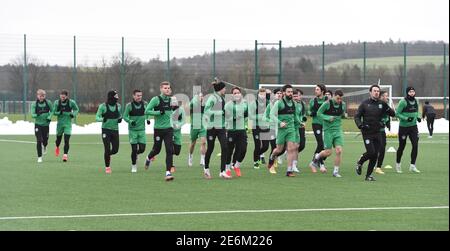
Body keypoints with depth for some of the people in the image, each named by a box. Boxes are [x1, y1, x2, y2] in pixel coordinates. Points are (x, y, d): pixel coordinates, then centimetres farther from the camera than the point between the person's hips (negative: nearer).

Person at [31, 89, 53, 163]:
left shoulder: (48, 103, -6)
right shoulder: (34, 104, -9)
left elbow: (52, 111, 8)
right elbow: (32, 115, -13)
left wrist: (49, 117, -9)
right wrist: (37, 114, -33)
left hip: (46, 124, 2)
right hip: (38, 124, -1)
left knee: (45, 140, 8)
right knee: (39, 141, -10)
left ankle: (44, 147, 47)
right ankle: (39, 157, 1)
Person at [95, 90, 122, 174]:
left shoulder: (118, 106, 5)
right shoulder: (103, 106, -8)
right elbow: (97, 117, -9)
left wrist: (120, 119, -2)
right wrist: (103, 119, -32)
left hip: (115, 130, 4)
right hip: (106, 130, -4)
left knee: (115, 150, 1)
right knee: (107, 149, -9)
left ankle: (107, 155, 35)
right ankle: (107, 167, 5)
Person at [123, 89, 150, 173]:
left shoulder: (144, 104, 0)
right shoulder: (129, 105, -8)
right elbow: (125, 117, -4)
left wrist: (147, 119, 3)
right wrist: (130, 121, -22)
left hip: (142, 130, 3)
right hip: (132, 130, -3)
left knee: (142, 149, -4)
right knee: (134, 149, -4)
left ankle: (136, 154, 31)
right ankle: (133, 166, 14)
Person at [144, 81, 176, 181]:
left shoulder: (170, 100, 7)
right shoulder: (156, 99, -9)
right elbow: (147, 111, -15)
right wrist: (159, 112, -21)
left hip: (168, 128, 3)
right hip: (158, 128, -3)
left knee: (170, 150, -9)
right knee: (157, 149, 12)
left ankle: (168, 172, -9)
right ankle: (148, 158, 46)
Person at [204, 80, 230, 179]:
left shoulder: (222, 98, 11)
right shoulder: (212, 98, -12)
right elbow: (206, 111, -21)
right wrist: (220, 112, -23)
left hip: (221, 127, 6)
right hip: (212, 126, -6)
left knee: (225, 148, -7)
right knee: (210, 149, 7)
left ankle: (222, 172, -7)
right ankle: (206, 169, 28)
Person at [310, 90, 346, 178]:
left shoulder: (343, 104, 2)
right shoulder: (327, 104, -12)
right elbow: (319, 113, -5)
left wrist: (343, 115, 3)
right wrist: (328, 118, -17)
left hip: (338, 130, 4)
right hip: (328, 130, -3)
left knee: (339, 151, -9)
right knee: (328, 152, -3)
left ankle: (336, 171, 3)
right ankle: (317, 157, 31)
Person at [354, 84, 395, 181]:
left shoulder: (381, 104, 7)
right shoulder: (365, 103, 0)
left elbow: (393, 114, 5)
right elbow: (357, 116, 2)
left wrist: (386, 107, -14)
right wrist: (360, 125, -16)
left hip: (377, 133, 4)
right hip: (367, 133, -4)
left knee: (375, 155, 1)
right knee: (371, 152, -15)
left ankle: (369, 175, 12)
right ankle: (360, 162, 14)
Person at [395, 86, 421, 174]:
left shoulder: (416, 101, 6)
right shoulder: (403, 102, -14)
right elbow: (397, 113, -14)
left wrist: (418, 117, 0)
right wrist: (406, 118, -25)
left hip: (413, 127, 5)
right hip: (403, 127, -5)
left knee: (415, 145, -7)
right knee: (402, 146, 5)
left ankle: (412, 166, 0)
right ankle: (398, 164, 26)